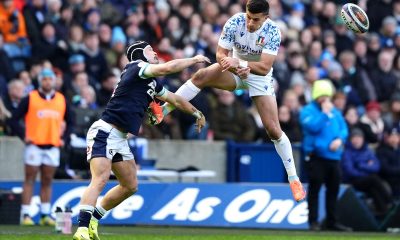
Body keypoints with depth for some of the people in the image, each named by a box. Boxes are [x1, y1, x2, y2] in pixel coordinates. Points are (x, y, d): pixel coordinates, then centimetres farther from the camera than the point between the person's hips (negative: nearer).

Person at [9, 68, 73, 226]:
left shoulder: (61, 100, 9)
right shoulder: (30, 98, -1)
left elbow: (69, 122, 21)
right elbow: (14, 120, 0)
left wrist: (64, 138, 8)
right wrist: (24, 136, -8)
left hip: (53, 147, 3)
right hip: (34, 145, -3)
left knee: (47, 181, 7)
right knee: (30, 179, -4)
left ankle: (45, 215, 11)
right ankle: (25, 215, -5)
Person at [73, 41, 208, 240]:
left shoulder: (152, 83, 19)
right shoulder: (135, 67, -7)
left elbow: (174, 99, 35)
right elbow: (167, 67, -20)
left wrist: (197, 113, 45)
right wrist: (194, 60, -7)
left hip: (120, 139, 10)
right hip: (104, 132, -10)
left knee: (130, 186, 13)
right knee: (100, 180, -24)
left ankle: (93, 219, 22)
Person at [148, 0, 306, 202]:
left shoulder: (272, 31, -26)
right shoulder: (235, 22, -22)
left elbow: (265, 67, -31)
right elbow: (221, 54, -19)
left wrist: (240, 63, -46)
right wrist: (234, 66, -39)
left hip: (260, 77, -1)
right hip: (236, 71, 2)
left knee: (274, 130, -7)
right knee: (201, 75, -29)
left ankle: (293, 178, 5)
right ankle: (162, 111, -28)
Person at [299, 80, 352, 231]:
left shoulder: (335, 112, 15)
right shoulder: (308, 110, -2)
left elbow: (344, 129, 13)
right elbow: (312, 126, -17)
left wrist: (340, 139, -7)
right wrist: (325, 113, -12)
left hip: (333, 156, 6)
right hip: (316, 156, -6)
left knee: (333, 189, 8)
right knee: (314, 189, -4)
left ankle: (332, 221, 16)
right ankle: (313, 222, -1)